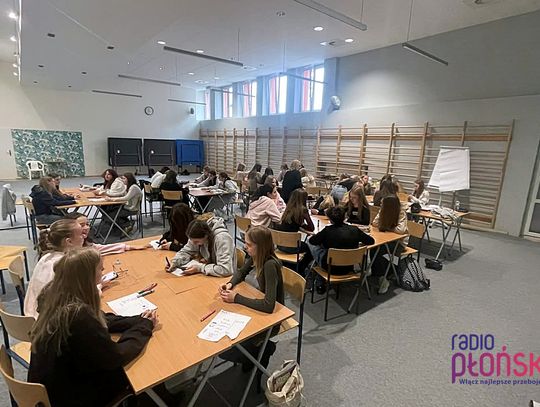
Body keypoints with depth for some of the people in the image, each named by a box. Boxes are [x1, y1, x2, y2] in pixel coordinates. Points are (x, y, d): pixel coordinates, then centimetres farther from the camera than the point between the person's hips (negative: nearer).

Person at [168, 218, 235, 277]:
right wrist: (174, 262, -13)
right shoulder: (198, 236, -11)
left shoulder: (222, 238, -31)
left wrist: (200, 268, -31)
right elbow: (186, 251, 5)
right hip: (210, 274, 6)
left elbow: (225, 269, -37)